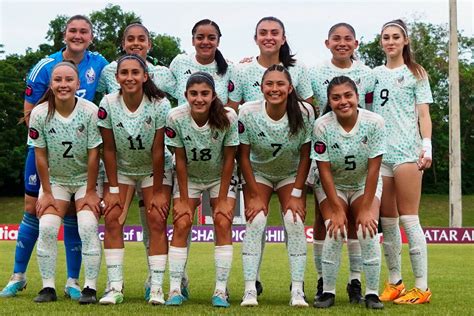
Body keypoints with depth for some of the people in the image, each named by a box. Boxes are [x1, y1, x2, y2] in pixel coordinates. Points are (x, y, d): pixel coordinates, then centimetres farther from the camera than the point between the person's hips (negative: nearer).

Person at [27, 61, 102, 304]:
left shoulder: (90, 111, -20)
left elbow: (93, 154, -15)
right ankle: (48, 287, -2)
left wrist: (90, 192, -12)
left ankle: (90, 288, -10)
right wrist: (47, 193, -7)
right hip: (55, 179, 2)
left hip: (86, 177, -2)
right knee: (47, 227, -13)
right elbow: (40, 156, -9)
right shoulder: (40, 114, -16)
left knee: (88, 226, -18)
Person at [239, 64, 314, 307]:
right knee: (255, 222, -18)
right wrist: (255, 195, -13)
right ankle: (250, 290, -16)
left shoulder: (304, 112, -23)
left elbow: (305, 156, -13)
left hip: (291, 174, 0)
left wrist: (296, 194, -13)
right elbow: (244, 156, -14)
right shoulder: (248, 112, -24)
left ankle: (297, 290, -13)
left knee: (295, 222, -17)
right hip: (258, 173, 0)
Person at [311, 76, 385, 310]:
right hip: (332, 187, 0)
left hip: (365, 185, 0)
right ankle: (328, 292, -6)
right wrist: (337, 209, -20)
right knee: (335, 233, -20)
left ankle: (372, 293, -6)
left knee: (368, 232, -19)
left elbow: (373, 168, -19)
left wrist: (366, 209, -19)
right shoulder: (322, 126, -22)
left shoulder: (374, 122, -22)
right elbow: (324, 170, -18)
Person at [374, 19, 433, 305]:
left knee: (409, 219, -8)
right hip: (379, 152, 4)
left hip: (407, 151, -4)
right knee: (387, 221, 5)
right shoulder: (374, 74, 16)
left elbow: (423, 114, 1)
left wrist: (427, 146, -11)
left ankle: (422, 288, -6)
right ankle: (395, 283, 13)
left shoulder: (416, 74, 7)